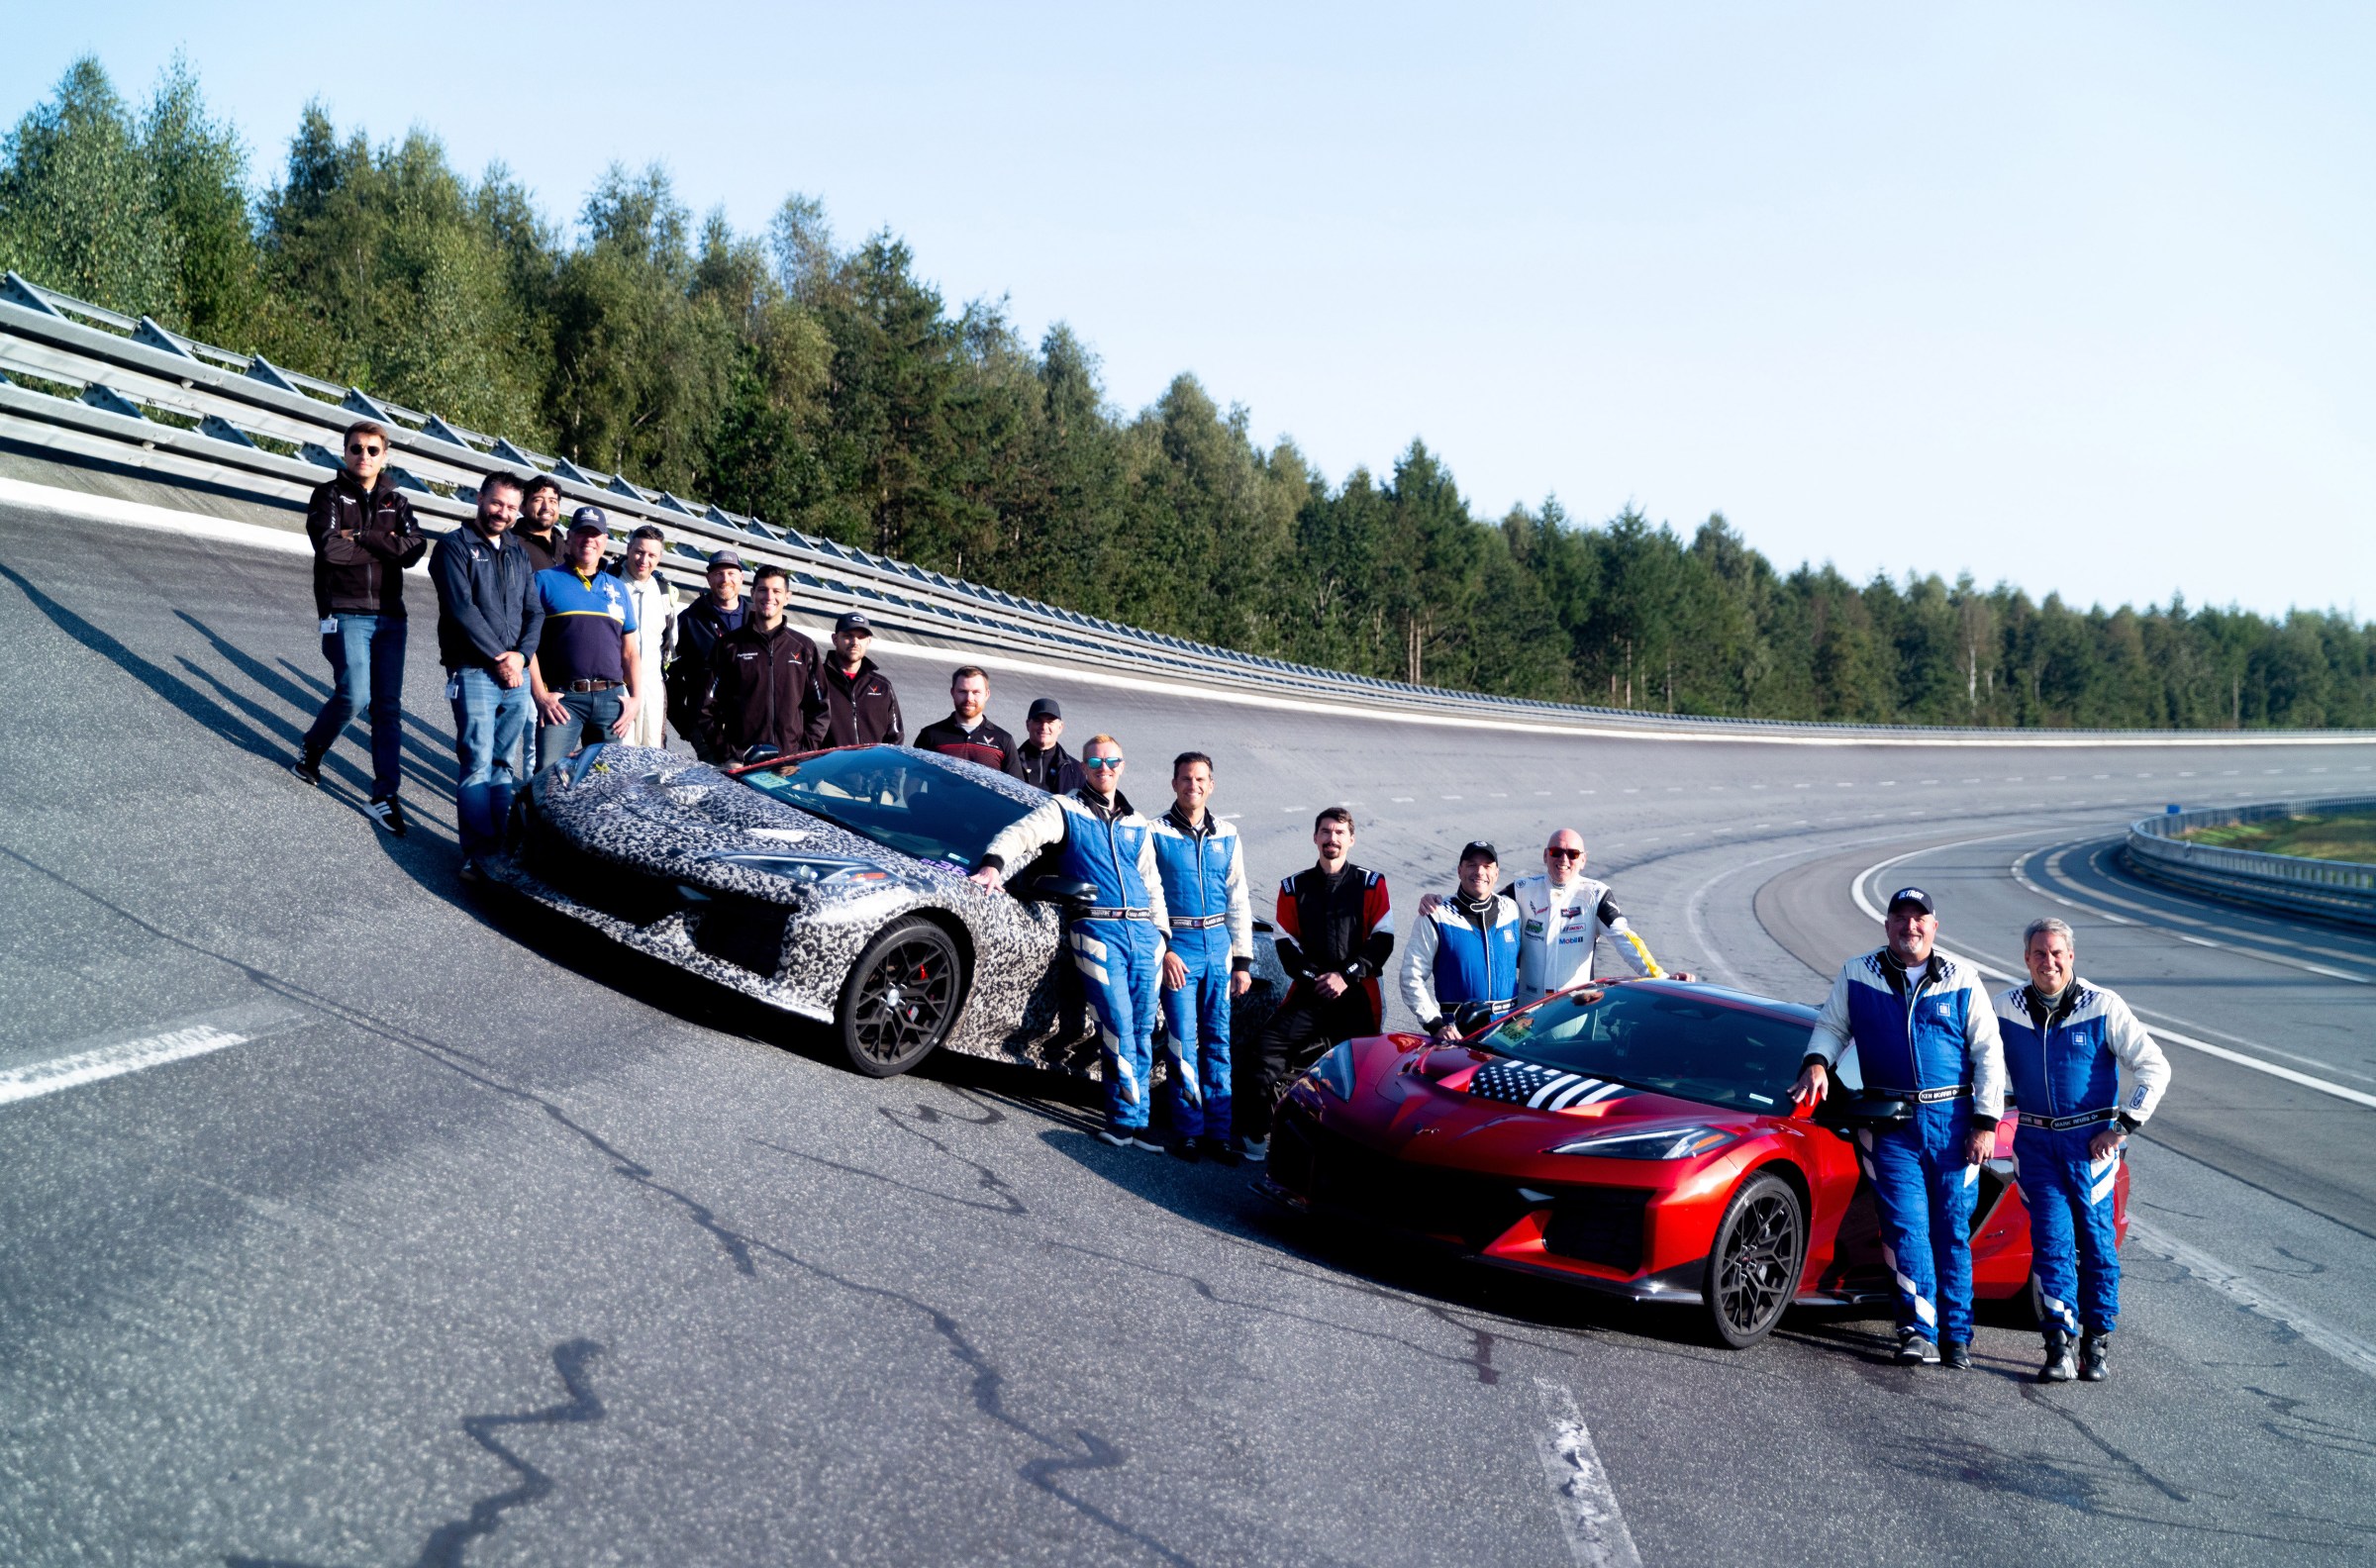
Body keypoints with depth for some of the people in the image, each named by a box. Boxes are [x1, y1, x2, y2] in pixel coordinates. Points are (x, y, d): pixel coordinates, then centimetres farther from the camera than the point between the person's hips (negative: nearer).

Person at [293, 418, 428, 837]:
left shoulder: (396, 502, 14)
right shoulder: (328, 496, 5)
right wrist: (383, 545, -5)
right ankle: (311, 749, 14)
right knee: (355, 695, -16)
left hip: (389, 616, 4)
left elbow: (415, 549, -5)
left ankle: (384, 795, 3)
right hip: (345, 613, -3)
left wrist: (359, 537, -10)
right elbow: (329, 548, -12)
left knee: (389, 706, 0)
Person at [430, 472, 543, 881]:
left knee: (504, 765, 8)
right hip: (474, 673, -6)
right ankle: (478, 856, -9)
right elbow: (462, 609, -10)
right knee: (478, 765, -9)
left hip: (516, 675, 6)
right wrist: (498, 658, -12)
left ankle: (500, 846, 12)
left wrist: (520, 654, -6)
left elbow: (535, 612, 12)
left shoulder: (518, 553, 17)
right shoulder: (456, 546, 0)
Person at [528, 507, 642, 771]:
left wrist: (635, 698, 6)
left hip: (611, 699, 4)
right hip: (562, 698, -4)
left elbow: (630, 653, 18)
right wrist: (540, 695, -10)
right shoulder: (546, 580, 6)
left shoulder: (618, 588, 18)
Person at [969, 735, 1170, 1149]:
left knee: (1142, 1030, 3)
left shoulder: (1138, 825, 22)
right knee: (1119, 1025, -16)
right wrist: (993, 863, -28)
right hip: (1098, 932, -5)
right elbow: (1021, 833, -8)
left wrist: (1162, 936, 16)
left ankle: (1133, 1121, 9)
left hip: (1144, 933, 5)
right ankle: (1128, 1118, -7)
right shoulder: (1066, 811, 9)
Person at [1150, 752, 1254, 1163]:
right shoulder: (1155, 833, -1)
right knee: (1183, 1042, -4)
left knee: (1219, 1040, 4)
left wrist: (1242, 961, 10)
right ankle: (1189, 1129, 3)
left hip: (1218, 948, 4)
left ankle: (1219, 1131, 9)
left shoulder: (1227, 837, 11)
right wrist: (1162, 950, -10)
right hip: (1177, 948, -3)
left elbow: (1238, 902, 14)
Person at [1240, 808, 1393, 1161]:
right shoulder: (1293, 887, 13)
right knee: (1270, 1042, -17)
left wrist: (1346, 976, -10)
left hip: (1357, 990, -1)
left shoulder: (1371, 884, 8)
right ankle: (1259, 1130, -9)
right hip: (1308, 990, 1)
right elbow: (1286, 944, 8)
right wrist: (1314, 977, -7)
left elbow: (1383, 940, 1)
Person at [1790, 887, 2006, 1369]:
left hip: (1953, 1117, 0)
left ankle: (1956, 1335, 12)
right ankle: (1920, 1331, -6)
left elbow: (1988, 1052, 6)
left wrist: (1986, 1121, 0)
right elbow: (1831, 1026, 16)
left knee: (1954, 1229, 4)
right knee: (1907, 1225, -9)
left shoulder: (1962, 980, 5)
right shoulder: (1857, 975, 5)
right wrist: (1817, 1063, -6)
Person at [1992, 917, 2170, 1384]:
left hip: (2090, 1141, -1)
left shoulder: (2103, 1007, -7)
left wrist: (2123, 1126, -8)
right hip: (2035, 1141, 1)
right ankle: (2059, 1347, -5)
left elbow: (2155, 1068, -4)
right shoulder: (2006, 1008, 1)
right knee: (2052, 1238, -6)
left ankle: (2096, 1344, 15)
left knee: (2097, 1240, 3)